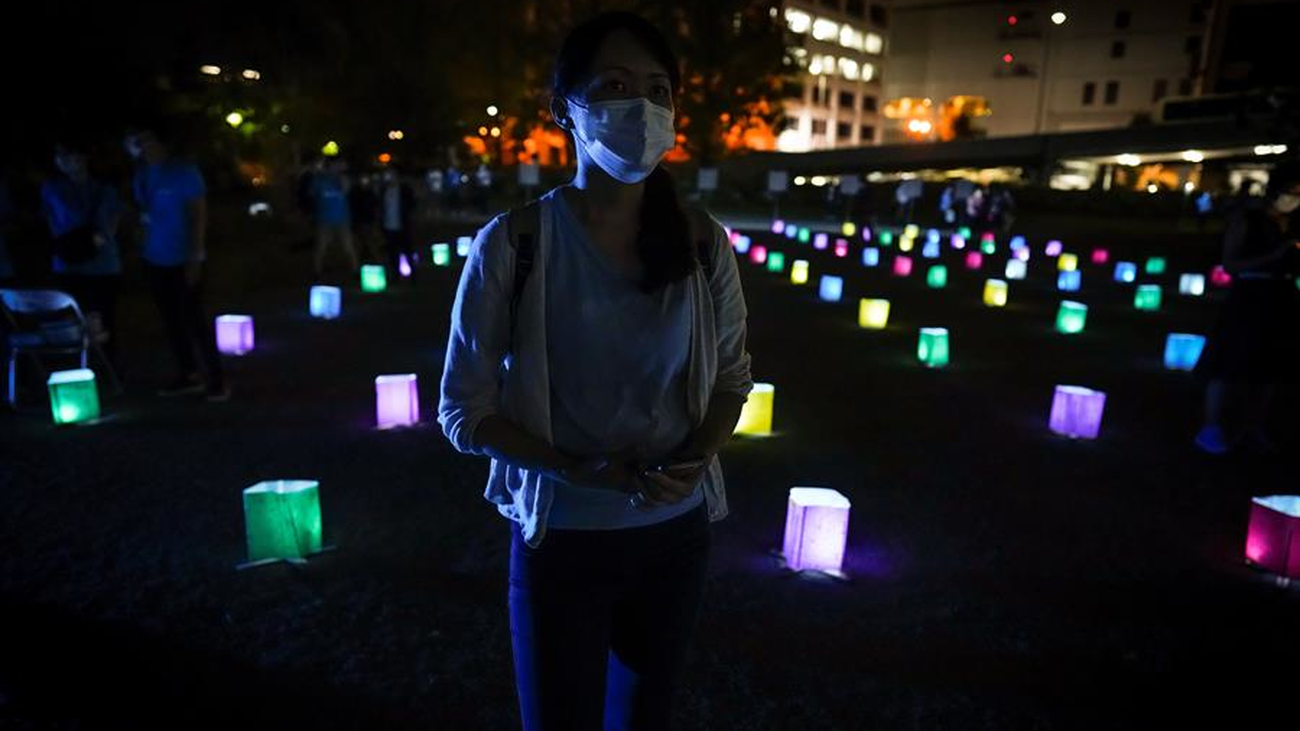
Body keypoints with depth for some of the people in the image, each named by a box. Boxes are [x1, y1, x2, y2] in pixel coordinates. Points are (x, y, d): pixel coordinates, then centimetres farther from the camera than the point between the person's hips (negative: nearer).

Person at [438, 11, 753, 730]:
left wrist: (692, 463, -14)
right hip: (561, 541, -3)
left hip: (676, 534, 3)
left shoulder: (703, 242, -6)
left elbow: (732, 375, 5)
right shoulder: (512, 243, -15)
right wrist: (576, 470, -23)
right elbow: (464, 409, -9)